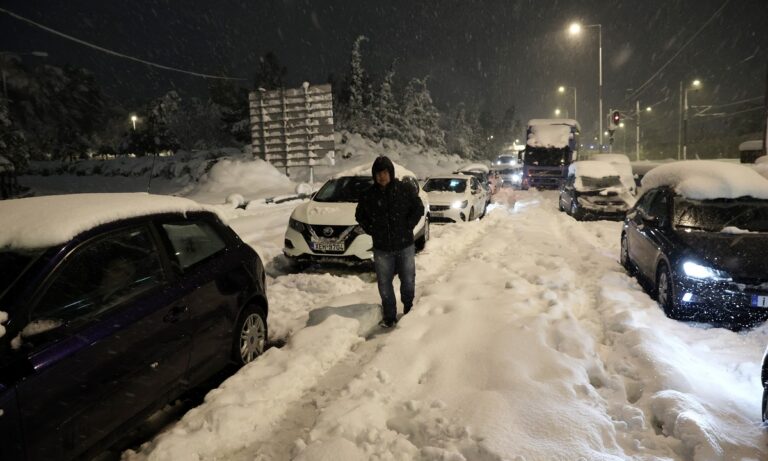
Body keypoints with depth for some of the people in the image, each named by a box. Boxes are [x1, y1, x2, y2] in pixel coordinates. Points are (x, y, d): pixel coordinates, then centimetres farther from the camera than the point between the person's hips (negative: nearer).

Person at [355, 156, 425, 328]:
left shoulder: (406, 190, -6)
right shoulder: (368, 195, -2)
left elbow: (419, 208, 1)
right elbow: (360, 215, 12)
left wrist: (408, 226, -7)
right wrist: (371, 230, 0)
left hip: (405, 246, -1)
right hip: (381, 249, 1)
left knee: (408, 281, 11)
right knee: (384, 284, 7)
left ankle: (409, 311, 34)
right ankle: (389, 317, 22)